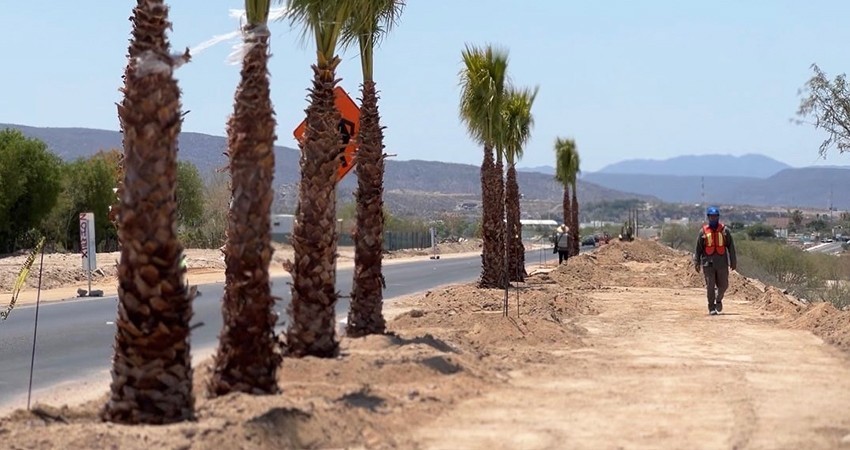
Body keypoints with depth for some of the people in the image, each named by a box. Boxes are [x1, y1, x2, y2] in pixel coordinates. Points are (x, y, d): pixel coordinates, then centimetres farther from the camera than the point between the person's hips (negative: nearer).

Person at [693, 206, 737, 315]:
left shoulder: (724, 230, 4)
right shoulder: (703, 231, 3)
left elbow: (731, 247, 6)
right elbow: (698, 248, 5)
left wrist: (733, 262, 4)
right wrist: (696, 263, 1)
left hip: (722, 263, 1)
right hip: (708, 263, -1)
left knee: (723, 285, 5)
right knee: (710, 286, -2)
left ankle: (718, 299, 34)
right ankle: (711, 308, 5)